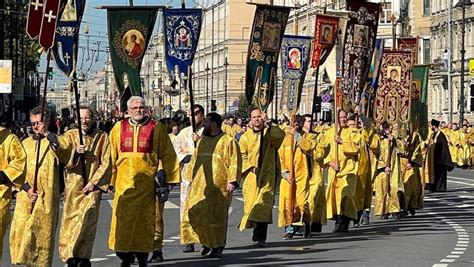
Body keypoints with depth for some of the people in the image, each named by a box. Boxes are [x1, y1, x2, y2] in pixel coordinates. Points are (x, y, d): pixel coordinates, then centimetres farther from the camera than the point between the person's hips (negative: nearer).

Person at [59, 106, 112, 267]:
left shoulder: (102, 137, 4)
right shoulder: (70, 135, 7)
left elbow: (106, 163, 1)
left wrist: (94, 182, -8)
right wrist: (75, 152, -18)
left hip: (92, 187, -2)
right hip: (73, 186, 2)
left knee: (87, 220, -15)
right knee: (70, 221, -1)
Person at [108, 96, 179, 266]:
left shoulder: (156, 128, 3)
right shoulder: (119, 128, 7)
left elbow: (167, 154, 4)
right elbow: (112, 156, 8)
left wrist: (170, 179, 1)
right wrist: (110, 180, 6)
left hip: (146, 181, -1)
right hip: (124, 181, 1)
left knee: (144, 219, 3)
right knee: (124, 218, -3)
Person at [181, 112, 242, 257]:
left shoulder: (228, 141, -4)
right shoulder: (202, 141, 16)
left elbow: (234, 162, -10)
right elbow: (195, 161, 23)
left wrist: (232, 181, -19)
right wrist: (190, 177, 19)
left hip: (218, 186, -6)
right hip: (200, 185, 6)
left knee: (216, 216, -2)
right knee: (195, 213, -1)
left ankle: (217, 246, 11)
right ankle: (206, 242, 14)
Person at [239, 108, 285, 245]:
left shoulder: (270, 133, 3)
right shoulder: (246, 137, 8)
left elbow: (280, 134, -20)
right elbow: (242, 156, 7)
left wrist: (267, 124, -29)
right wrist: (250, 167, -9)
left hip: (267, 175, -2)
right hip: (252, 176, 2)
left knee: (264, 204, -11)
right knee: (250, 202, 2)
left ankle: (261, 236, -9)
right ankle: (257, 231, 23)